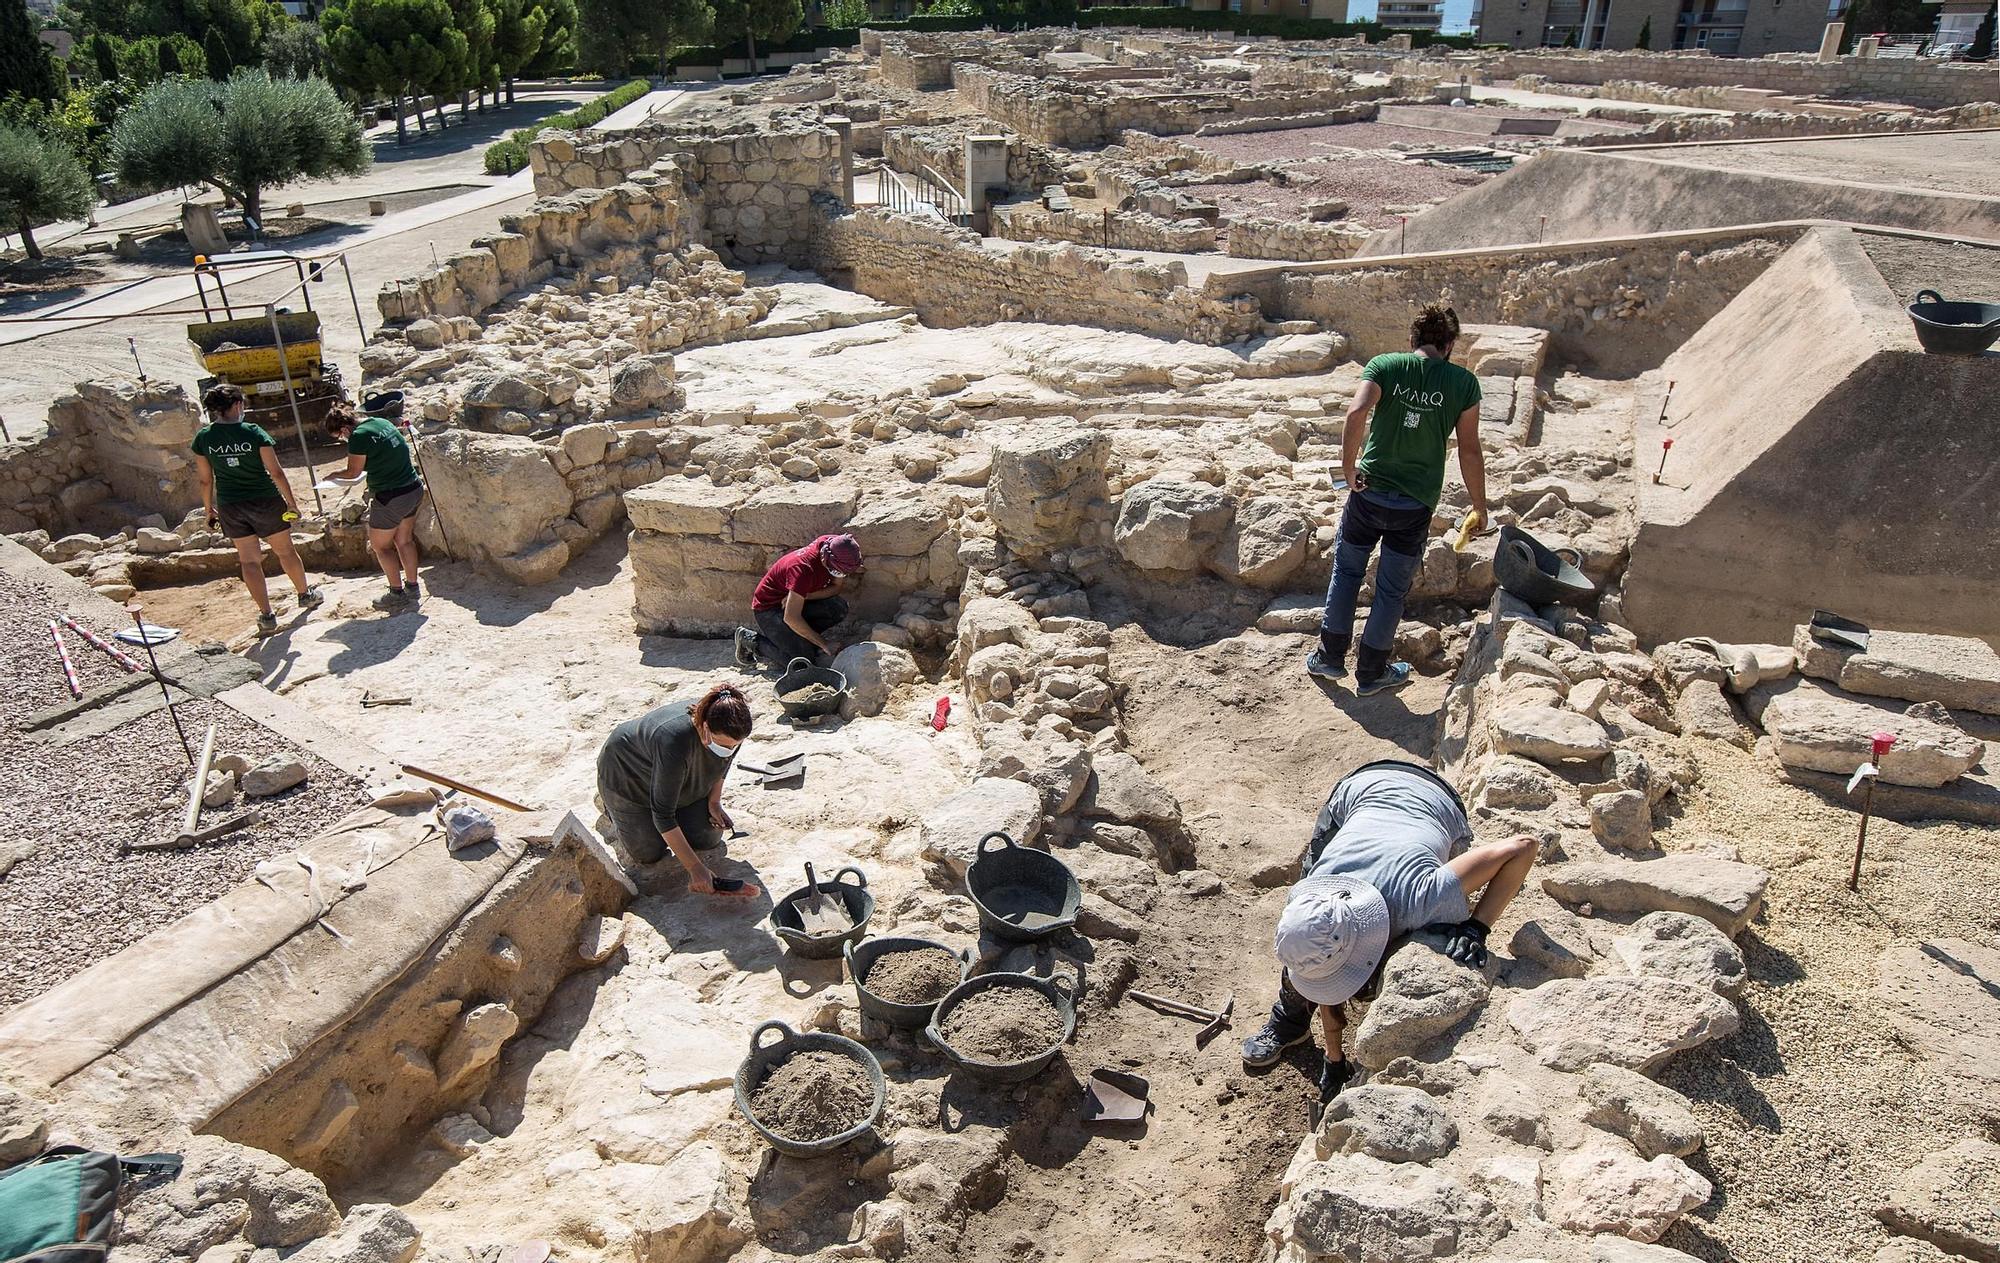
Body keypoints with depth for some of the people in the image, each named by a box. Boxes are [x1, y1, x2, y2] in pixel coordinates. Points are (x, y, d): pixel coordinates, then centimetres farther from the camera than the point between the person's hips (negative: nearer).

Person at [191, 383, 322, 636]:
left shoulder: (203, 438, -5)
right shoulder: (253, 433, -14)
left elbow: (205, 480, 1)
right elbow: (276, 472, -12)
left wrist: (209, 510, 13)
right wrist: (291, 503, -3)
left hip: (230, 507, 2)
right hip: (265, 501, -2)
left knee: (249, 560, 11)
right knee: (285, 551, 17)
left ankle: (266, 615, 12)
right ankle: (305, 594, 36)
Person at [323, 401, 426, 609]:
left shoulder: (359, 436, -16)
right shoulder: (383, 422, 8)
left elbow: (353, 473, -7)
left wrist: (335, 476, 11)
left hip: (391, 498, -8)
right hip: (414, 489, 8)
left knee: (380, 545, 8)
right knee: (404, 540, 19)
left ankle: (397, 592, 12)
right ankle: (412, 586, 25)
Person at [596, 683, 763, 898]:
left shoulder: (727, 731, -28)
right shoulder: (674, 741, -46)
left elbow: (720, 763, 0)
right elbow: (663, 815, -39)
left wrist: (714, 801, -12)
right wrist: (695, 868, -37)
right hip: (625, 773, -5)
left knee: (709, 839, -3)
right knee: (649, 854, -1)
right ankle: (609, 804, 23)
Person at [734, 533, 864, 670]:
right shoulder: (804, 568, -34)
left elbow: (838, 587, -5)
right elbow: (791, 618, -33)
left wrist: (805, 596, -22)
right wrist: (823, 644, -26)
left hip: (794, 600, 8)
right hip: (768, 608, -7)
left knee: (839, 607, -17)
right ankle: (750, 639, -1)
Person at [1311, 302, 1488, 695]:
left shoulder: (1383, 365, -3)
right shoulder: (1464, 383, -1)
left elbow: (1356, 414, -21)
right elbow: (1469, 451, -1)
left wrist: (1349, 469, -11)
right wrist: (1479, 507, 8)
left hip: (1369, 492, 0)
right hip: (1416, 504, 0)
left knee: (1346, 571, 20)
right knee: (1393, 589, 13)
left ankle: (1330, 657, 27)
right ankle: (1371, 673, 23)